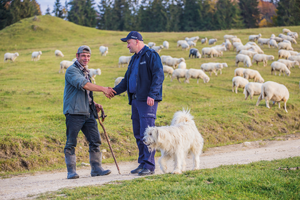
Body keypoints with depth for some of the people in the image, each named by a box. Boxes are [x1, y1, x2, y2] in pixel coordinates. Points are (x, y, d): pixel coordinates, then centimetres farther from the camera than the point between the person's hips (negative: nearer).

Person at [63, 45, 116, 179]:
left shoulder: (86, 72, 22)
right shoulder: (72, 70, -6)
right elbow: (83, 84, -22)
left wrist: (94, 105, 15)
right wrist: (103, 89, -20)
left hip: (88, 113, 8)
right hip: (74, 112, -8)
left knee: (95, 141, 3)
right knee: (71, 143, -3)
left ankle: (96, 168, 9)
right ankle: (71, 171, 2)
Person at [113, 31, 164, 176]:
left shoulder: (151, 56, -6)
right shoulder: (134, 59, 21)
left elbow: (158, 76, -15)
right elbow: (127, 79, 25)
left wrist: (152, 95, -24)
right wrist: (114, 91, 12)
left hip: (147, 101, -9)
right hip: (135, 100, 9)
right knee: (138, 134, 9)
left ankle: (149, 166, -10)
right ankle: (142, 164, 16)